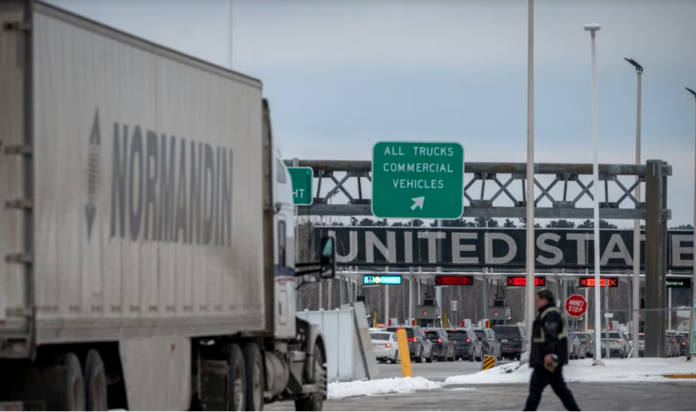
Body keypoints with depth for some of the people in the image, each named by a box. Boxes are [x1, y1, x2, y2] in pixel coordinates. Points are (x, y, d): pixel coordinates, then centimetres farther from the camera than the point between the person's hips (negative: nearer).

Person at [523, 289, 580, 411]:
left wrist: (548, 353, -34)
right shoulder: (547, 313, 20)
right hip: (553, 359, 11)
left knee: (536, 387, -10)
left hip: (547, 359, -11)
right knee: (560, 387, 12)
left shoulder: (551, 314, -13)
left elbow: (551, 335, -26)